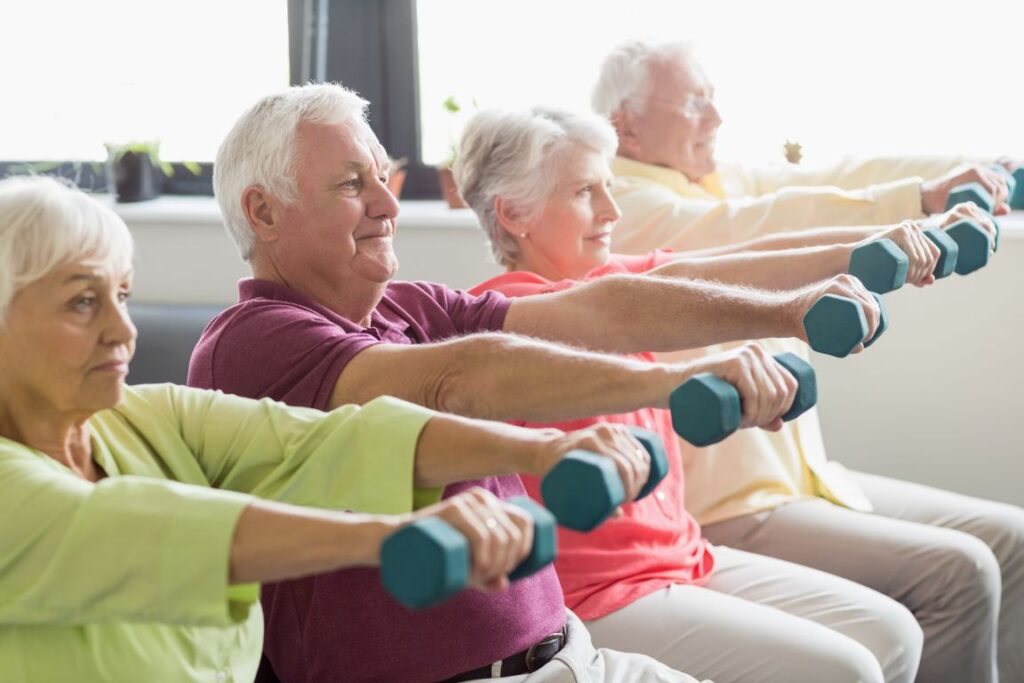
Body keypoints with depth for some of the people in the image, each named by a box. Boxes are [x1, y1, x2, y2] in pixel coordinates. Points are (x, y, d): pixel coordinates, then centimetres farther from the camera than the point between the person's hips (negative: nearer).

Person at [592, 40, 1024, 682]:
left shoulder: (720, 180, 13)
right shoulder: (620, 207, -13)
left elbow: (830, 178, 5)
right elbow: (750, 227, -27)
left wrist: (967, 171, -9)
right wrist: (919, 198, -33)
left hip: (804, 476, 9)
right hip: (723, 510, -9)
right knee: (956, 571, -19)